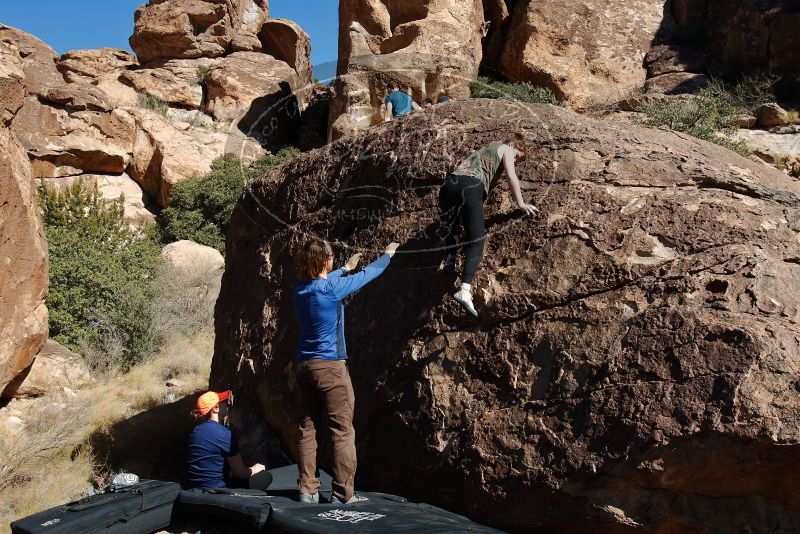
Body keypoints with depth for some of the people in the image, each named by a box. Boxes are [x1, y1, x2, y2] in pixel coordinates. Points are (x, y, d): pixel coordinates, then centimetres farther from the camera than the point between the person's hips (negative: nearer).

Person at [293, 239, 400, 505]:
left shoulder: (300, 290, 5)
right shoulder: (332, 288, -14)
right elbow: (368, 275, 0)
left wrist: (346, 268, 42)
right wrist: (388, 254, 17)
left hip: (306, 367, 7)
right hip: (331, 367, -7)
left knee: (306, 429, 9)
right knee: (342, 431, -2)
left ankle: (307, 490, 12)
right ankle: (343, 494, 0)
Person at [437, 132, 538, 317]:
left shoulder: (487, 149, 39)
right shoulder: (506, 149, 18)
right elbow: (511, 177, 6)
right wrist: (521, 204, 10)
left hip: (450, 182, 7)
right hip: (471, 188, -7)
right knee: (476, 241, -10)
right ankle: (465, 290, -25)